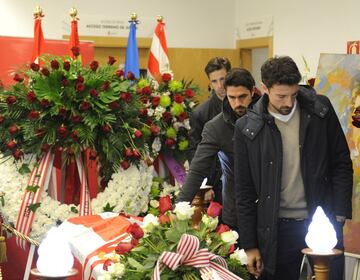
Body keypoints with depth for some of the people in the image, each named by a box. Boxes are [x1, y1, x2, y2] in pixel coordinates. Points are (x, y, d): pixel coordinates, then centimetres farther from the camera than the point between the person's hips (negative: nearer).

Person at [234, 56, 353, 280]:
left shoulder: (321, 109, -2)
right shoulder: (247, 128, -4)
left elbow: (342, 163, 4)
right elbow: (244, 191, 1)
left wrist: (340, 214, -4)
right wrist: (249, 245, 0)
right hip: (276, 228, 0)